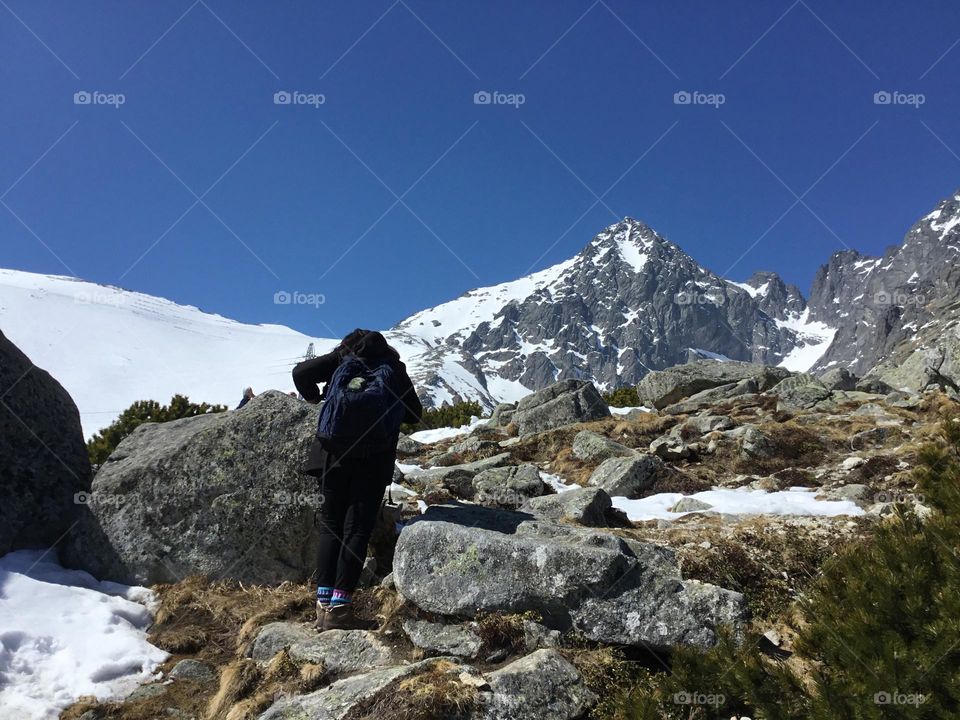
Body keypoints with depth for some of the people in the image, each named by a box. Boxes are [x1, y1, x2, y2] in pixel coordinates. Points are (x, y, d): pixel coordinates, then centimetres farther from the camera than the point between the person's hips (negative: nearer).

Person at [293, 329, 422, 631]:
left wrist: (312, 396, 21)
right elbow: (415, 414, 17)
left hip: (333, 452, 1)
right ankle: (339, 608, -7)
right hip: (374, 458, -1)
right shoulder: (395, 368, 15)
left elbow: (301, 372, 1)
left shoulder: (342, 357, 14)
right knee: (357, 529, 1)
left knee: (330, 526, 9)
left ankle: (324, 604, 2)